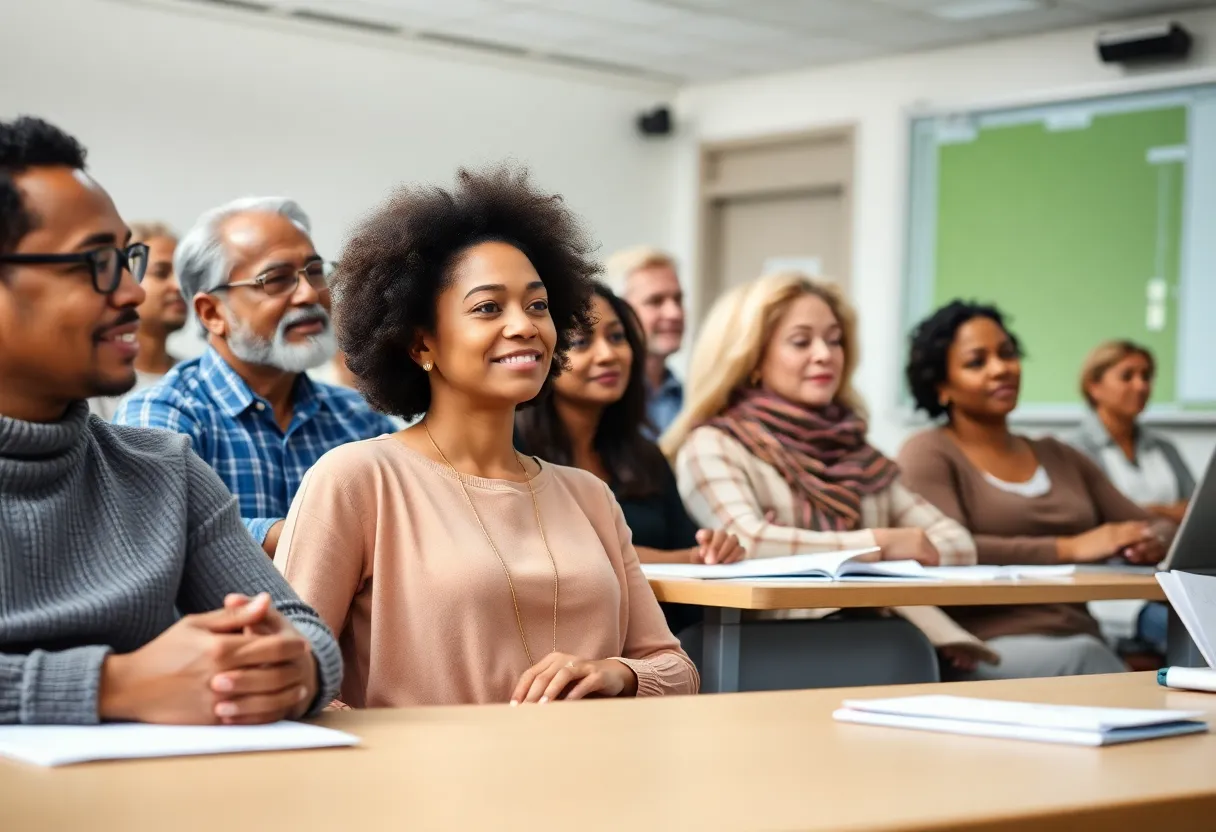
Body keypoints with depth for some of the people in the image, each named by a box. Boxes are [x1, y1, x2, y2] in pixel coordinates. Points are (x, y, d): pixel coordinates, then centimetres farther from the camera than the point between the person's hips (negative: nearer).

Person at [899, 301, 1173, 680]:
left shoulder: (1059, 457, 24)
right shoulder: (929, 454, 4)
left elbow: (1144, 528, 20)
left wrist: (1153, 542, -5)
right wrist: (1069, 549, -16)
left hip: (1080, 644, 5)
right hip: (986, 647, -5)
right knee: (1081, 658, -36)